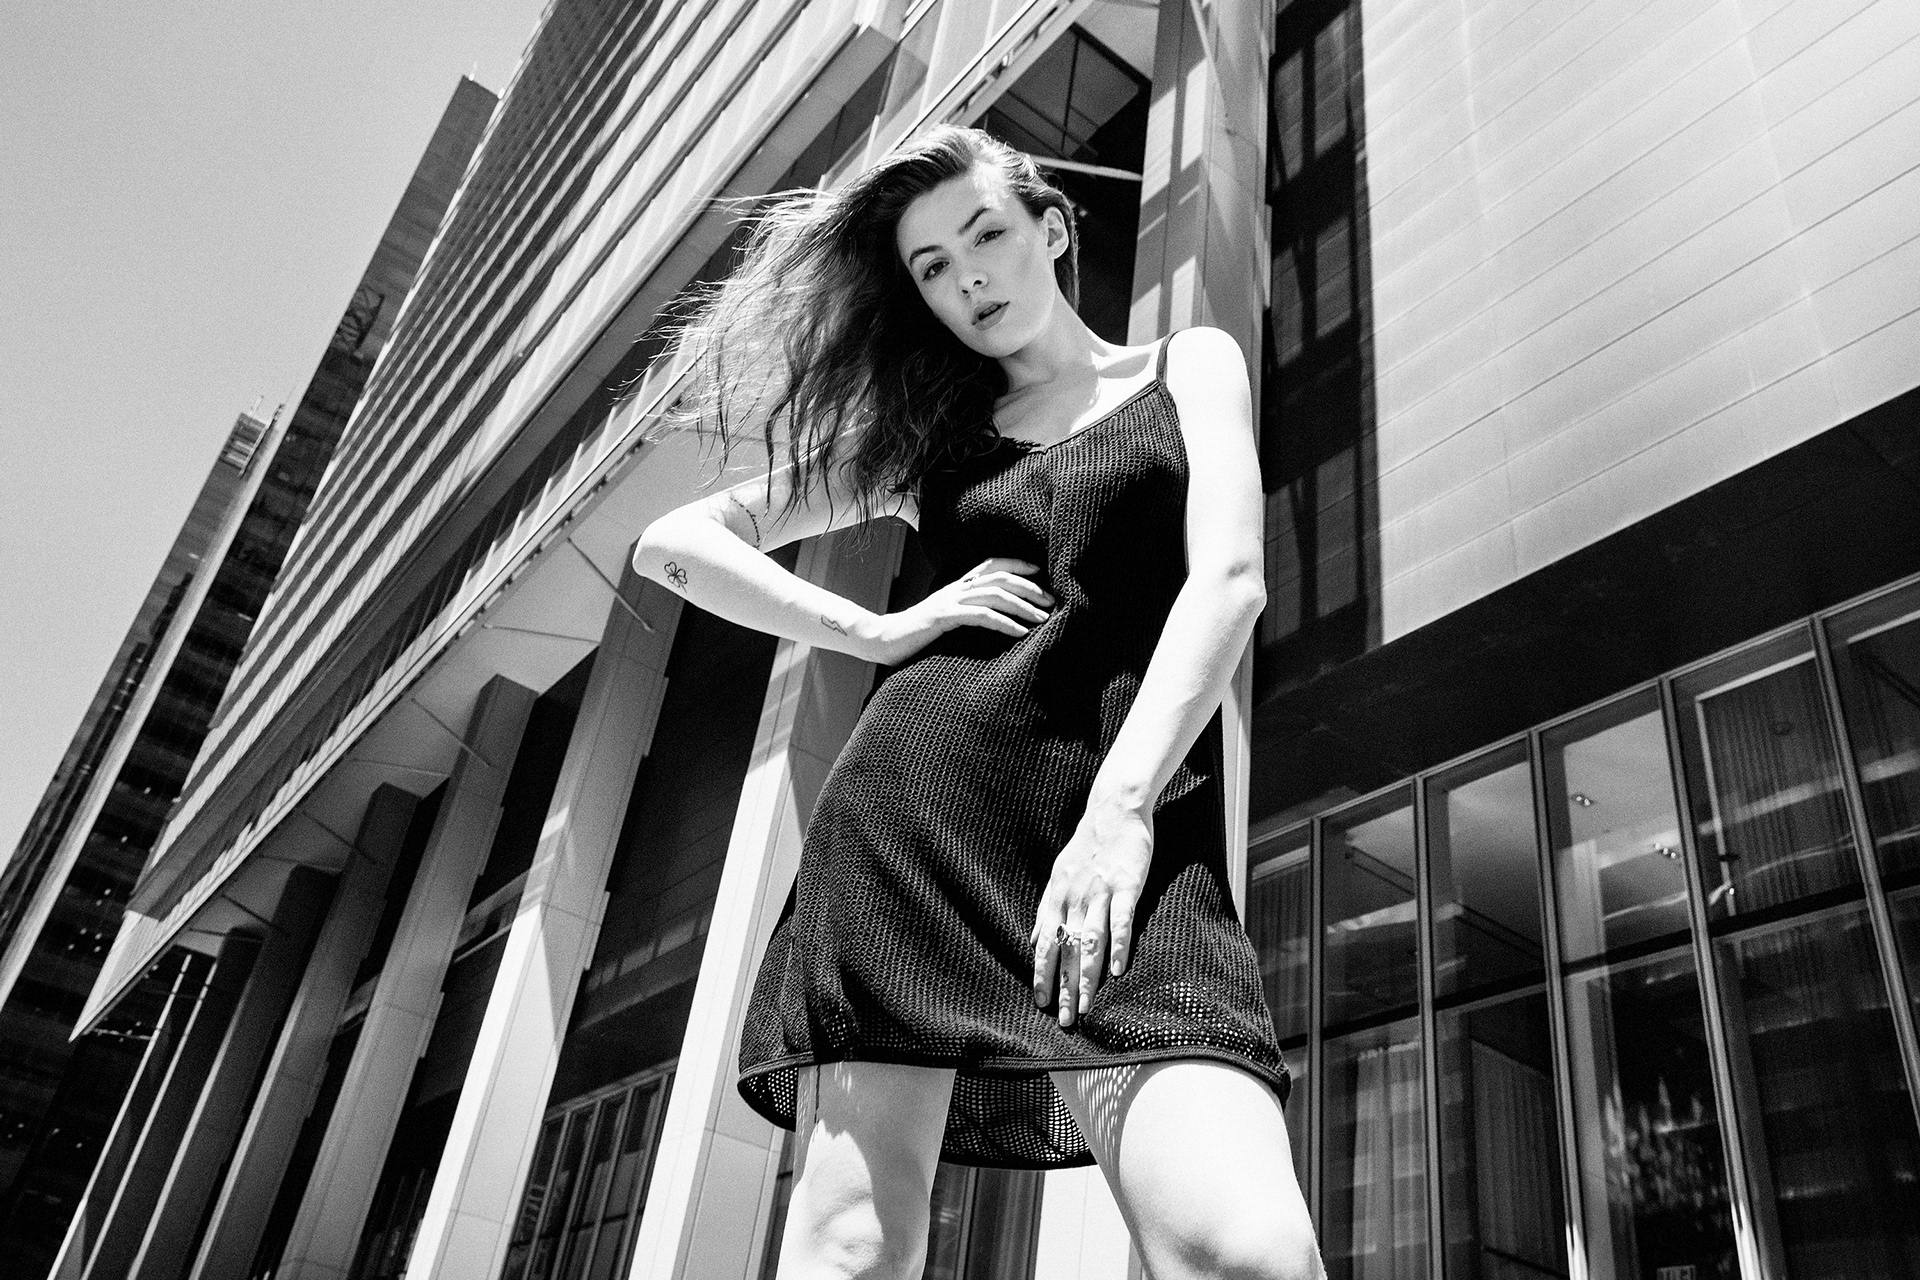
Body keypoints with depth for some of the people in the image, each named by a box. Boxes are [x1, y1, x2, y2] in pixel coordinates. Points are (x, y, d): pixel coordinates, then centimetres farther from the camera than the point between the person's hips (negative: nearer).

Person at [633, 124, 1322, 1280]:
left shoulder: (1192, 367, 21)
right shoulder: (926, 433, 24)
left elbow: (1229, 579, 2)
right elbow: (674, 545, 22)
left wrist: (1121, 807, -14)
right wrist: (878, 631, 6)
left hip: (1135, 803, -1)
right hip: (916, 791, 2)